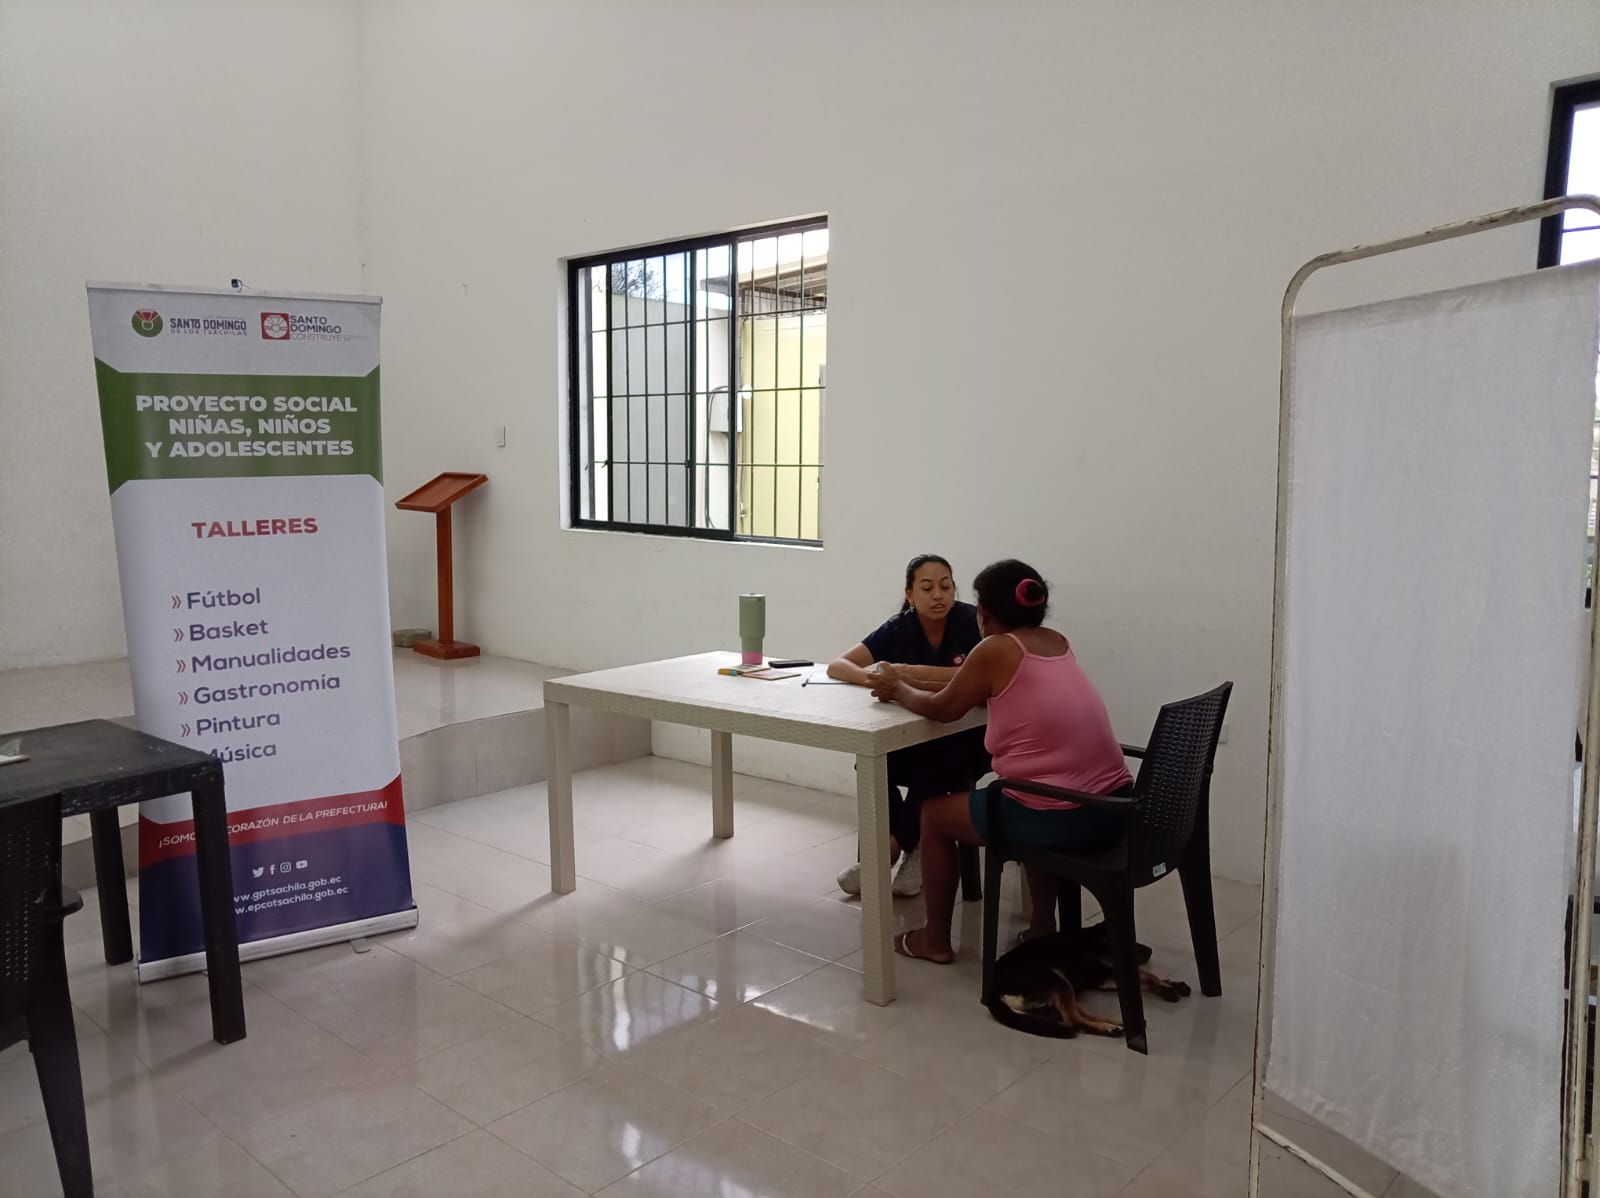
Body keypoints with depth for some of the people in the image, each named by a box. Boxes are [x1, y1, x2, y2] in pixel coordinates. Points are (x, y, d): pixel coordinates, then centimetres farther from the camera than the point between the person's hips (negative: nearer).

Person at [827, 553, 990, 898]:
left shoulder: (972, 622, -12)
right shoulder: (898, 629, -4)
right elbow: (837, 666, -11)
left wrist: (913, 672, -33)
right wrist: (872, 677, -34)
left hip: (966, 738, -3)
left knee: (936, 761, -34)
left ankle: (894, 844, -18)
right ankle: (914, 846, -16)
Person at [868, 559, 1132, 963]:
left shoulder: (995, 649, -7)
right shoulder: (1057, 642, 12)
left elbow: (942, 709, 5)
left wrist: (900, 690, 22)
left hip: (1059, 818, -7)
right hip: (1115, 808, 7)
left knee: (934, 813, 16)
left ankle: (935, 940, 28)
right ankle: (1043, 925, 44)